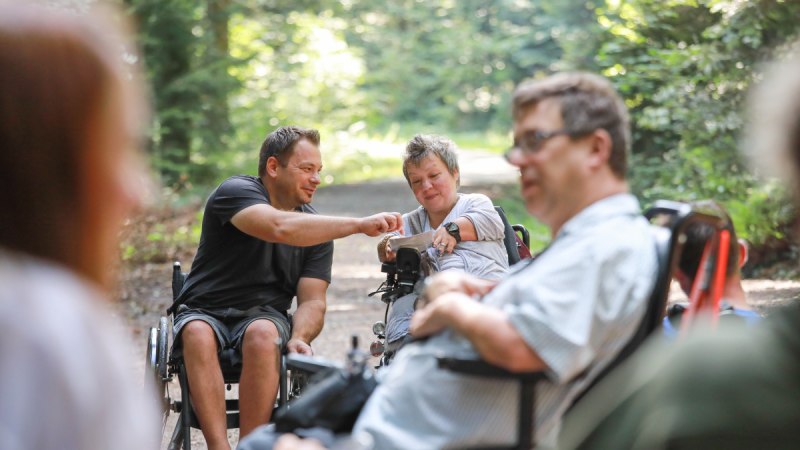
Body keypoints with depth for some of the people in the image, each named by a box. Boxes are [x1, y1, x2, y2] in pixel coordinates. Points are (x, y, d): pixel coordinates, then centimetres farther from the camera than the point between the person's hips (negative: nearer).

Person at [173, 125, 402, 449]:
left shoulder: (316, 229, 6)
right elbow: (280, 228, -31)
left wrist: (299, 338, -25)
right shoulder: (235, 192, -10)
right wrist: (359, 225, -33)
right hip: (206, 312, -2)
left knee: (263, 334, -34)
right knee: (197, 334, -37)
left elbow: (312, 301, -2)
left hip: (264, 316, 3)